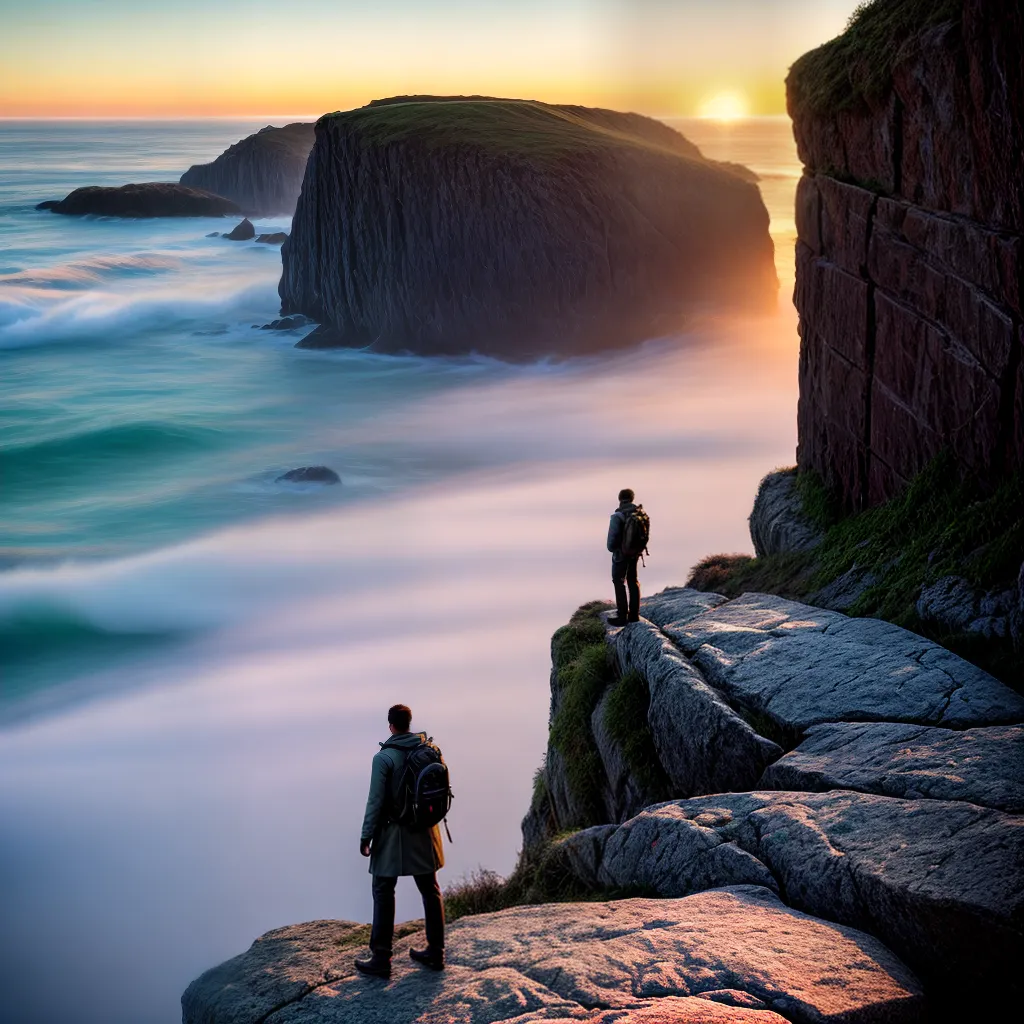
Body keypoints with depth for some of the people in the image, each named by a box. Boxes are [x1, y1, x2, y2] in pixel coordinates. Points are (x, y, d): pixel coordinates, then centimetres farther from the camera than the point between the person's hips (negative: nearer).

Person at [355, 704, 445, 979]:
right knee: (430, 891, 14)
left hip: (393, 833, -5)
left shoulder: (384, 758, -15)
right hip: (424, 832, 5)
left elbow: (375, 801, -15)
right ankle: (435, 952, 22)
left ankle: (381, 959, 4)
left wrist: (366, 837, -7)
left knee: (384, 894, 4)